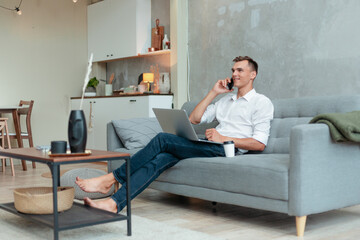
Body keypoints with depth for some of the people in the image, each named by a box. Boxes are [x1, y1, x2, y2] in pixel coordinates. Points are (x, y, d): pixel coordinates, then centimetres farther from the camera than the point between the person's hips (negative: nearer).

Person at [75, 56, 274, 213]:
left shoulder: (262, 103, 7)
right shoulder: (225, 99, 30)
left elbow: (260, 144, -6)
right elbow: (194, 119, 21)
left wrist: (224, 138, -14)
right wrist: (214, 92, 17)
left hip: (226, 149, -6)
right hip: (209, 145, 6)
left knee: (162, 140, -20)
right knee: (162, 158, -22)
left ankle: (111, 179, -15)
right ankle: (114, 203, -33)